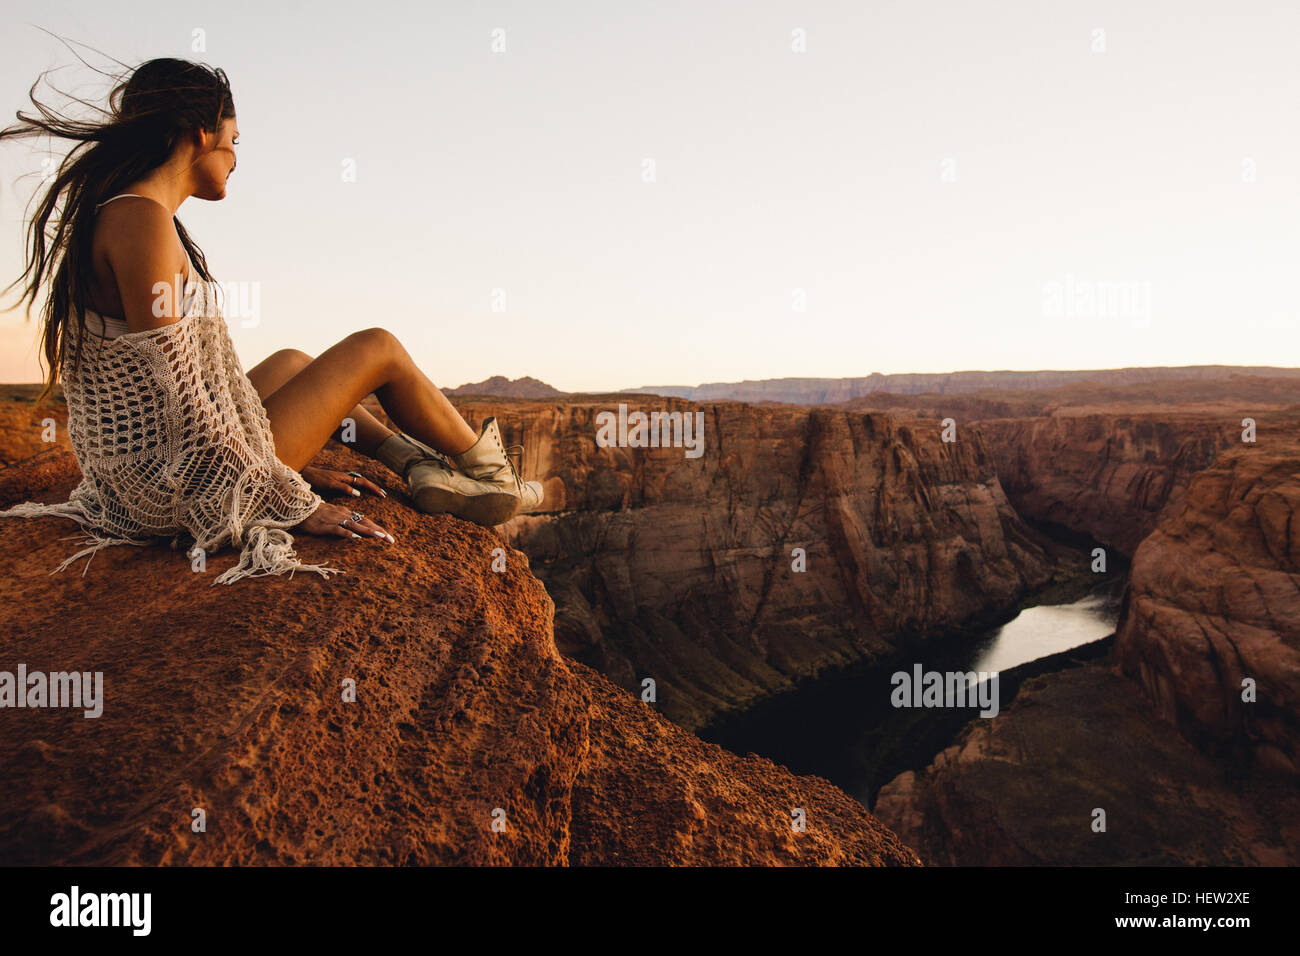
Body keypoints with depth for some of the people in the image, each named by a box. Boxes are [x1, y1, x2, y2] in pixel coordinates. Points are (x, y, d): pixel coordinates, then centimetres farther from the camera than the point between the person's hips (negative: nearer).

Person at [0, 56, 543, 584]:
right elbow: (177, 400, -24)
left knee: (292, 361, 30)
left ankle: (425, 470, 22)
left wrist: (293, 467, 16)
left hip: (139, 486, 10)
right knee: (377, 348, 5)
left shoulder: (109, 215, 12)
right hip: (197, 488, -10)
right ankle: (487, 472, 25)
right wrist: (294, 502, -16)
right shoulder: (141, 220, -19)